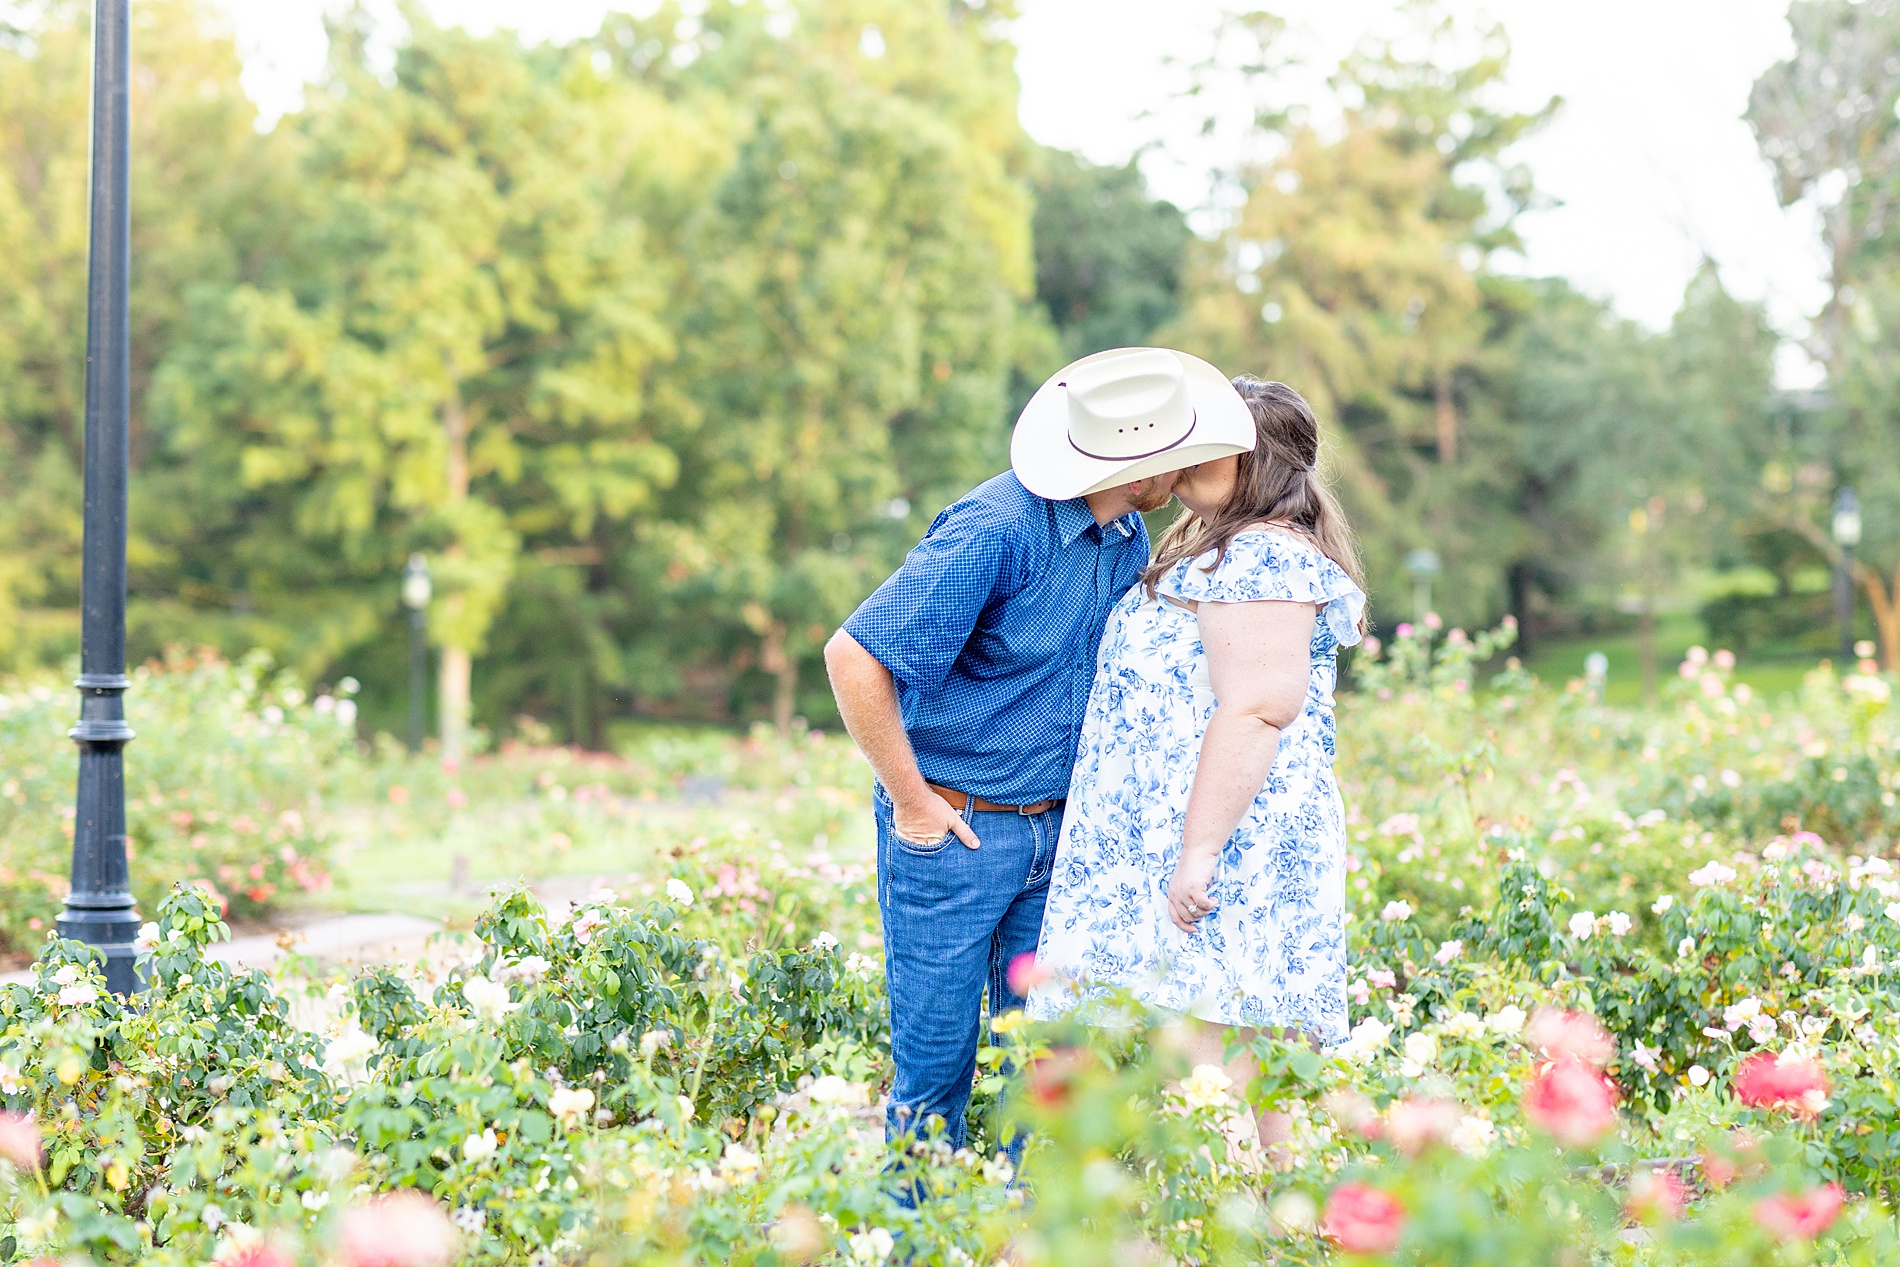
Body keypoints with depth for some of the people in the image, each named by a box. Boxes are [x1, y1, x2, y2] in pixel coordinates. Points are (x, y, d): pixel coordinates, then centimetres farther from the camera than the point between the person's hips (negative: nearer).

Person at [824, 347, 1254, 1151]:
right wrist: (911, 801, -16)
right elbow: (853, 658, -23)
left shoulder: (1128, 538, 4)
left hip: (1056, 833, 7)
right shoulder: (997, 531, -22)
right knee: (936, 1068, 2)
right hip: (953, 832, -7)